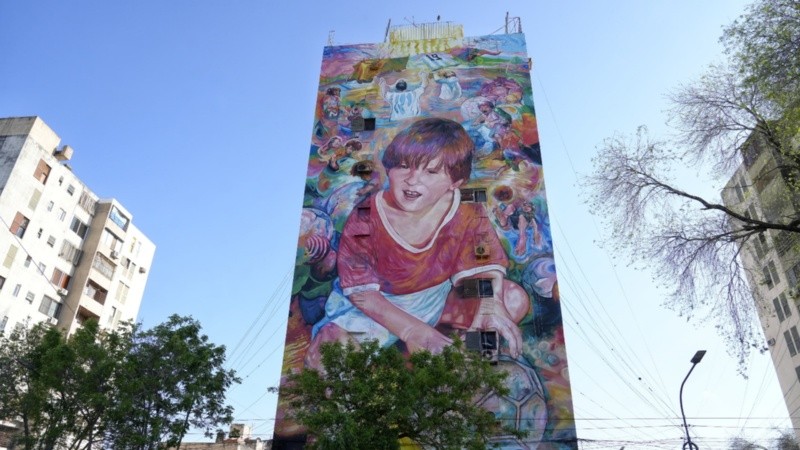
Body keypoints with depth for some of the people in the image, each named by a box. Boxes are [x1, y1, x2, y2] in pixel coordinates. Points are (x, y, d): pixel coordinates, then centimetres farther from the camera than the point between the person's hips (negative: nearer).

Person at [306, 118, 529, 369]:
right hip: (379, 304, -2)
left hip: (439, 297, 3)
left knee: (515, 300, -10)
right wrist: (413, 330, -32)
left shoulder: (466, 213, -20)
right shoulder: (367, 219, -26)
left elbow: (485, 264, -11)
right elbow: (360, 290, -22)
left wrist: (495, 308, -33)